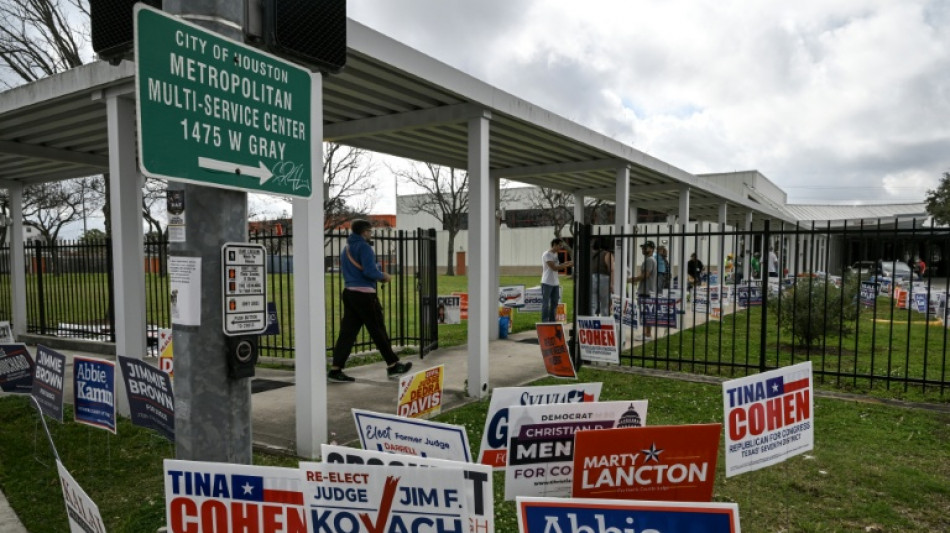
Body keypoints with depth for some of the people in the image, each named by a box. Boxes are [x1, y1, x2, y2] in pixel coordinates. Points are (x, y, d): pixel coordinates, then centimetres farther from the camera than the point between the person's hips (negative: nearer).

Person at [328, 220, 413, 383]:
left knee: (347, 332, 6)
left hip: (349, 292, 8)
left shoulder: (346, 248, 17)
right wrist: (383, 276, -1)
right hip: (364, 294, -8)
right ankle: (393, 366, 12)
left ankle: (335, 370, 2)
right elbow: (370, 271, -21)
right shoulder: (364, 247, -10)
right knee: (378, 331, 1)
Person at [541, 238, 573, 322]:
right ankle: (544, 322, 1)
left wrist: (566, 264, 3)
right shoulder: (547, 254, -14)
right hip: (547, 283, -9)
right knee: (545, 304, -3)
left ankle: (552, 321, 19)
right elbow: (554, 268, -19)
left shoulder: (555, 254, 14)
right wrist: (567, 265, -17)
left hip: (555, 283, 9)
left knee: (554, 303, 12)